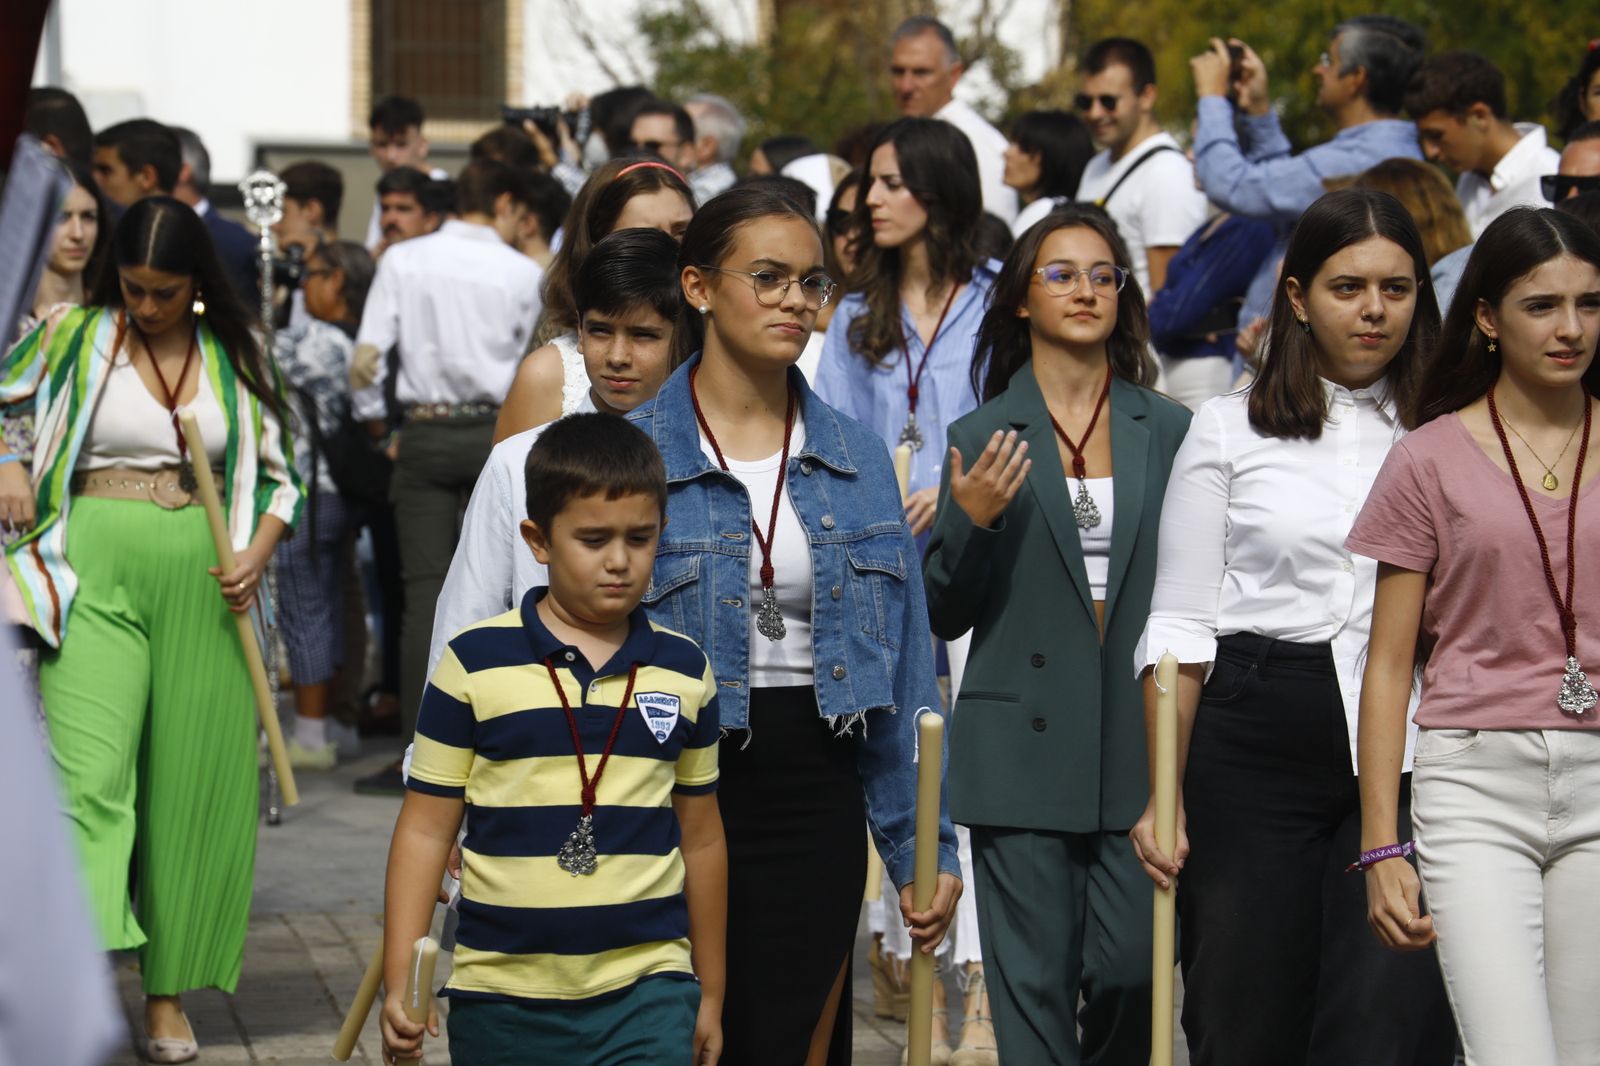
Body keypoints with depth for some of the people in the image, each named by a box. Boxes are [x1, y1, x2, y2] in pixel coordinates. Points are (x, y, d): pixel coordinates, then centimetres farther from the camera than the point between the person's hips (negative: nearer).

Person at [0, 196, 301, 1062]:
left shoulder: (233, 358, 11)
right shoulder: (74, 338, 5)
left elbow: (277, 477, 17)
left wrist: (255, 558, 0)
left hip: (202, 584, 2)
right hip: (98, 575, -2)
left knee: (191, 787, 4)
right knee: (88, 772, -18)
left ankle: (168, 990, 16)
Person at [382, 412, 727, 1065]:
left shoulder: (685, 672, 6)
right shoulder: (475, 664, -3)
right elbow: (426, 829, -1)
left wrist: (710, 993, 18)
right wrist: (399, 985, -7)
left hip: (647, 995, 1)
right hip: (502, 997, -1)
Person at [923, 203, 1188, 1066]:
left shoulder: (1168, 430, 8)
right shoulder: (982, 438, 4)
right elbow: (943, 615, 5)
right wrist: (969, 522, -12)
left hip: (1138, 744, 1)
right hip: (1025, 745, -1)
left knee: (1132, 969, -1)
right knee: (1033, 980, -1)